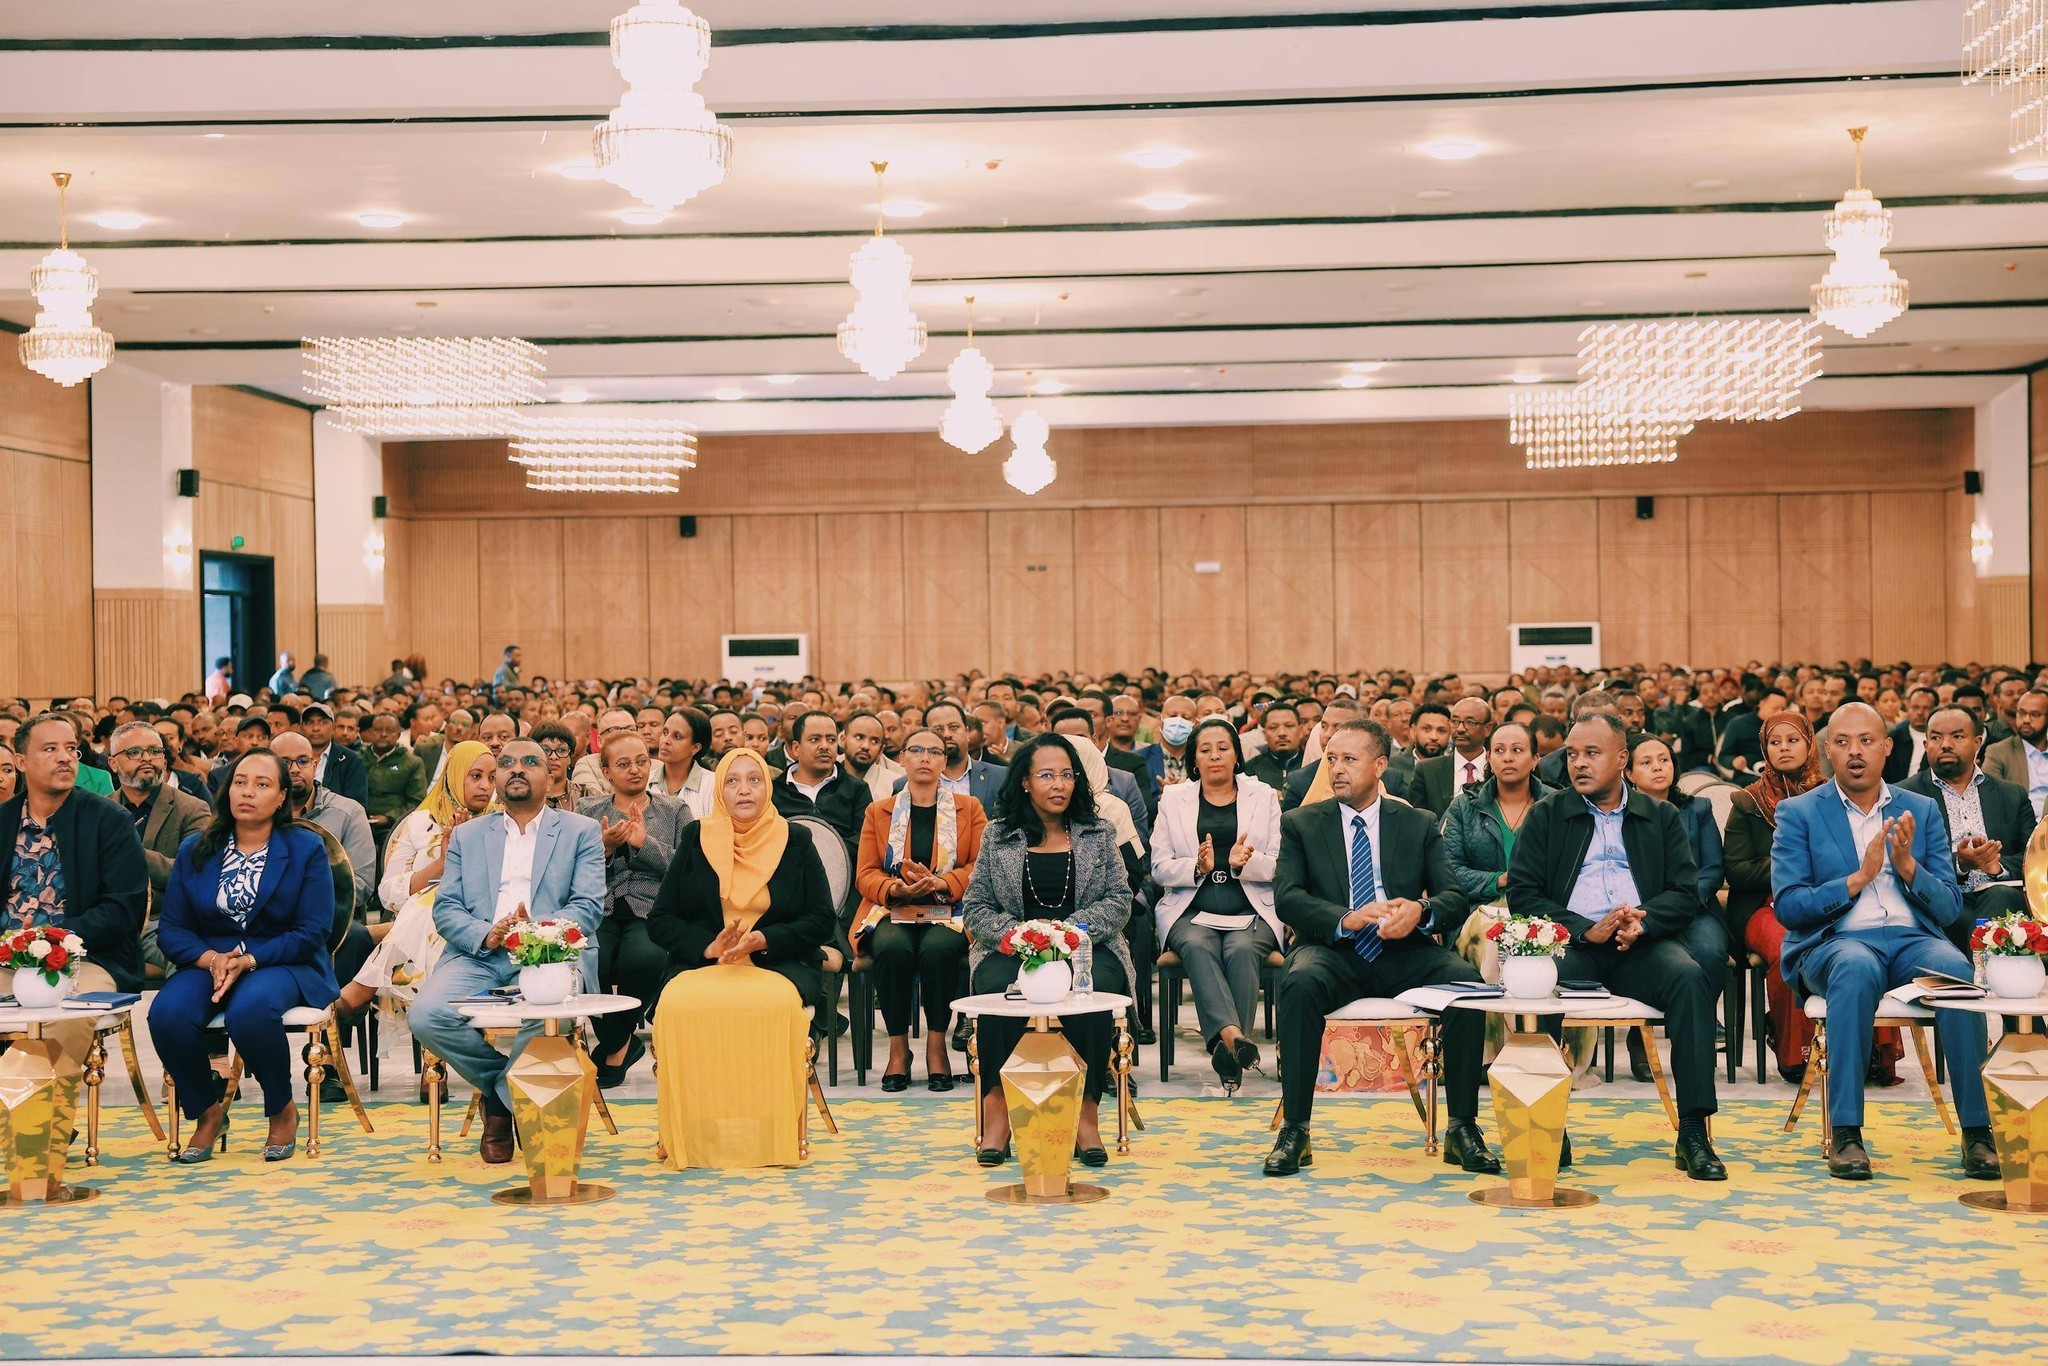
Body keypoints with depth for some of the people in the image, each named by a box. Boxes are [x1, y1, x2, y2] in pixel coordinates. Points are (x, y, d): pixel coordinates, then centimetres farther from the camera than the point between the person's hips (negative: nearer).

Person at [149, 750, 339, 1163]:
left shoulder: (306, 849, 1)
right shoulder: (196, 850, 10)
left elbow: (313, 931, -6)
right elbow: (172, 929, 5)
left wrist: (250, 959, -19)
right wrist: (211, 959, -16)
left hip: (282, 963, -3)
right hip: (208, 961, 3)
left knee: (250, 1009, -37)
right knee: (168, 1013, -30)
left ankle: (283, 1110, -10)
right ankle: (207, 1112, -3)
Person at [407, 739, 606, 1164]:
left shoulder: (581, 831, 15)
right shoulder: (466, 835, 23)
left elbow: (588, 908, 2)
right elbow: (445, 907, 11)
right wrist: (485, 934, -11)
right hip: (477, 955, 3)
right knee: (426, 1015, -28)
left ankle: (501, 1102, -7)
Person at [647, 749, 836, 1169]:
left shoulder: (795, 841, 10)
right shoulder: (695, 839, 12)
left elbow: (823, 921, 4)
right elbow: (659, 920, 8)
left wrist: (762, 939, -13)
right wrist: (709, 946, -12)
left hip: (779, 964, -1)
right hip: (702, 964, 1)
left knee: (779, 1005, -36)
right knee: (677, 1005, -34)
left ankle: (777, 1135, -23)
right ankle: (690, 1136, -23)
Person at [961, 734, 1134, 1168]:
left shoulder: (1098, 834, 13)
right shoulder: (997, 836, 11)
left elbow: (1119, 899, 5)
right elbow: (976, 907, 7)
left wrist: (1072, 930, -12)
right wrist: (1016, 934, -13)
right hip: (1012, 950, 0)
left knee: (1093, 987, -35)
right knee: (995, 986, -35)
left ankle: (1085, 1114, -27)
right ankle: (996, 1109, -28)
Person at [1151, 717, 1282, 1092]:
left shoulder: (1263, 796, 14)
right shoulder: (1174, 799, 15)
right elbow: (1160, 868, 7)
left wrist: (1245, 863, -15)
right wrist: (1198, 867, -14)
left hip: (1252, 912, 0)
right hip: (1192, 912, 0)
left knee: (1242, 950, -33)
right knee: (1197, 948, -34)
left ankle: (1225, 1049, -40)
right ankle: (1233, 1036, -54)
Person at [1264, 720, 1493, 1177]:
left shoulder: (1419, 825, 15)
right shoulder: (1300, 823, 11)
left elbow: (1454, 897, 6)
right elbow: (1286, 898, -3)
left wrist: (1420, 911, -19)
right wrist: (1346, 919, -21)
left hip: (1403, 955, 1)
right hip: (1333, 951, -1)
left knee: (1467, 981, -27)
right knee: (1300, 983, -35)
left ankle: (1463, 1128, -16)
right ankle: (1293, 1131, -26)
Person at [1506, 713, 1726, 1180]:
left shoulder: (1661, 817, 18)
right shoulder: (1546, 815, 15)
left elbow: (1686, 892, 7)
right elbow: (1521, 892, 4)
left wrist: (1642, 922, -15)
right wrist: (1585, 929, -12)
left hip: (1643, 943, 1)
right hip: (1571, 942, -1)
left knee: (1689, 975, -31)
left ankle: (1693, 1132, -29)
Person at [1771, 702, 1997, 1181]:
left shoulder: (1922, 810, 15)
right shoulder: (1799, 813, 8)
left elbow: (1950, 908, 9)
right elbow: (1786, 906, -2)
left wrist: (1907, 865, -9)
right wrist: (1858, 879, -12)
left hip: (1913, 940, 2)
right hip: (1833, 942, -2)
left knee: (1956, 969, -32)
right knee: (1856, 968, -38)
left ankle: (1977, 1130, -25)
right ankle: (1845, 1132, -35)